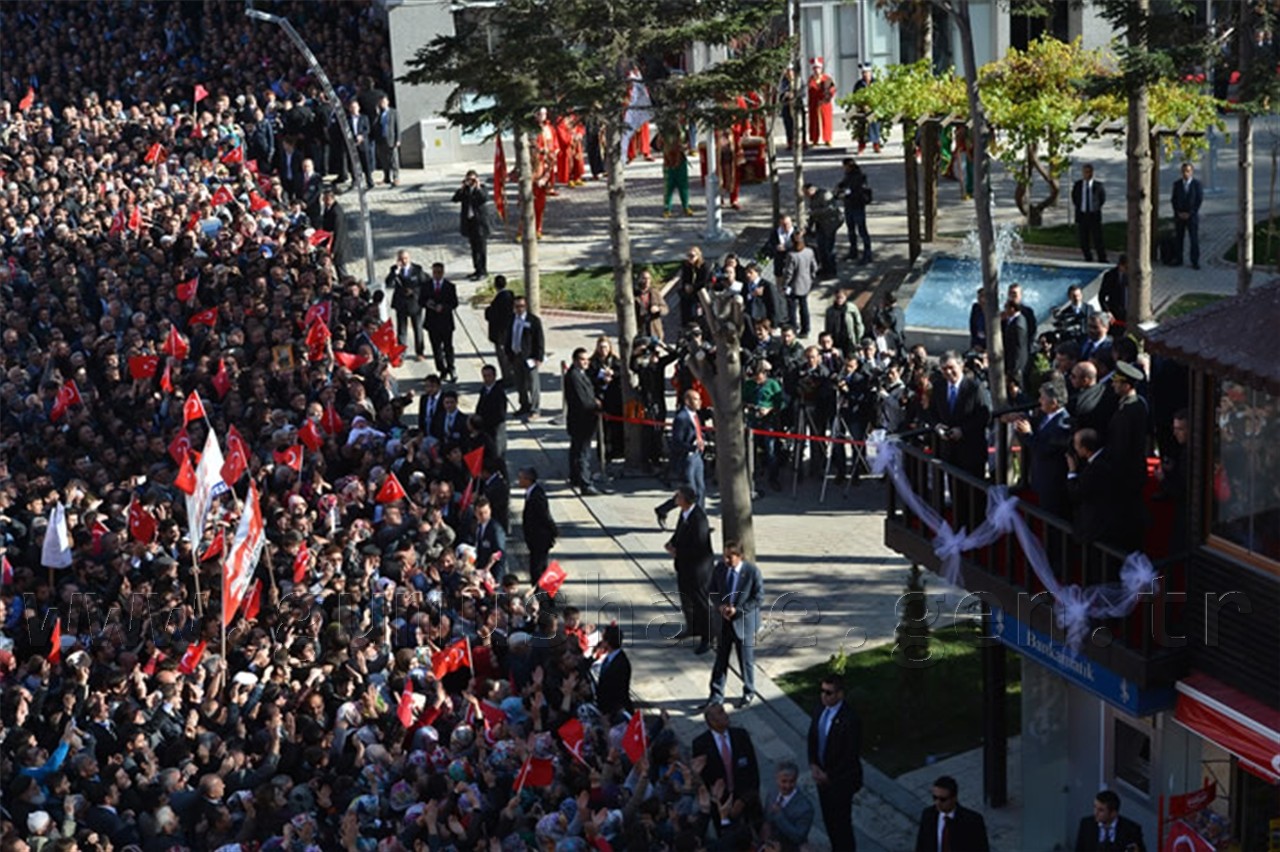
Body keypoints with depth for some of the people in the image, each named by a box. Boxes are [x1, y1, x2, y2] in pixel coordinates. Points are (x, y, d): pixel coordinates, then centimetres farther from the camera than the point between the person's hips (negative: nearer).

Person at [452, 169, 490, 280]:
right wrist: (462, 188, -11)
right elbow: (455, 199, -5)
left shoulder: (481, 188, -4)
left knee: (481, 246, -4)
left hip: (479, 220, -5)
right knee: (474, 246, 12)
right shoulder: (464, 190, 8)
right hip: (468, 220, 5)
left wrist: (478, 187, -22)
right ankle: (477, 269, 21)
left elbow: (485, 199, -22)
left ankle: (483, 271, -2)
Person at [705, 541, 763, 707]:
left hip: (744, 621, -3)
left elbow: (759, 598, -13)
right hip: (724, 620, 3)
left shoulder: (752, 571, -18)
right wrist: (721, 605, -11)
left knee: (746, 660, 10)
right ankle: (717, 694, 17)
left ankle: (749, 693, 30)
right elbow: (713, 590, 7)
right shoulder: (720, 567, -6)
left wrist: (738, 610, -20)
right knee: (721, 658, 7)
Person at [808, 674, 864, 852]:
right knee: (828, 817, 21)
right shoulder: (820, 708, -5)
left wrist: (829, 776, -16)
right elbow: (812, 737, 9)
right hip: (822, 775, 7)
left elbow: (851, 756, -22)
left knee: (841, 821, 7)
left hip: (841, 779, -7)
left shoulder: (850, 719, -27)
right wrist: (813, 765, -3)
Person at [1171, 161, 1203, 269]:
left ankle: (1195, 262, 2)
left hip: (1192, 215, -2)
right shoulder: (1177, 184, 3)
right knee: (1179, 238, 4)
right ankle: (1179, 260, 11)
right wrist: (1178, 212, -6)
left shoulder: (1196, 184, -4)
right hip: (1179, 215, 2)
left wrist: (1190, 213, -9)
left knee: (1194, 239, -2)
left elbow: (1200, 200, -5)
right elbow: (1174, 200, 6)